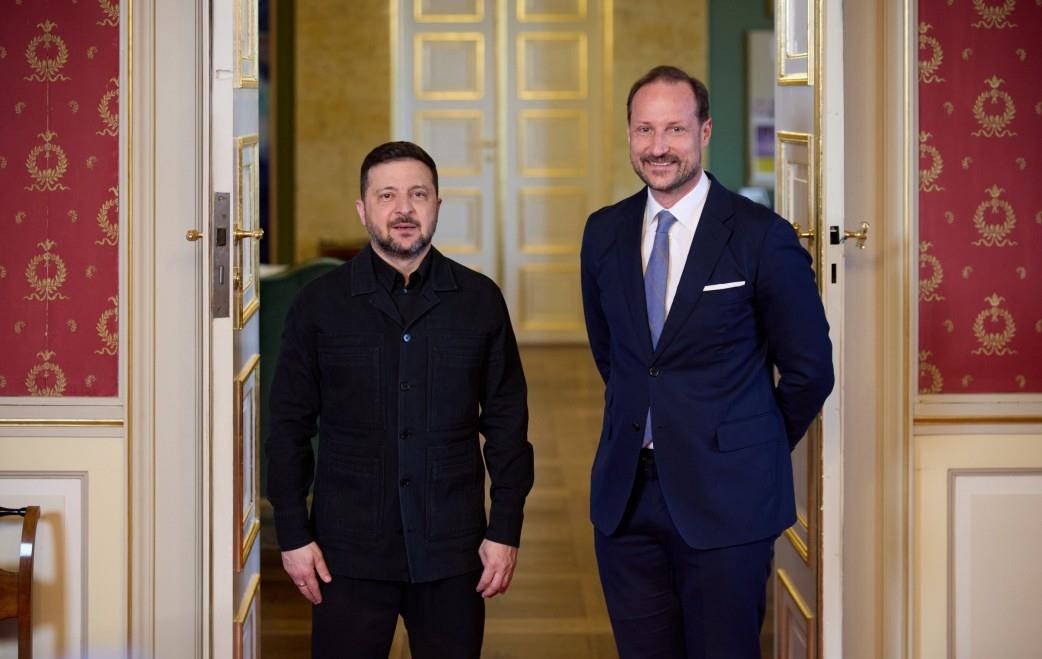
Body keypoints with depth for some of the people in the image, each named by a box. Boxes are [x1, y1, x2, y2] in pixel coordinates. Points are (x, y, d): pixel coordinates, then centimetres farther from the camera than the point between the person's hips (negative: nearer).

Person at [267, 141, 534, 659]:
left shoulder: (480, 300, 4)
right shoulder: (320, 304, 2)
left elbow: (506, 425, 6)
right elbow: (289, 427, 4)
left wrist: (506, 531, 1)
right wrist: (292, 535, -1)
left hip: (451, 552, 1)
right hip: (349, 554, -1)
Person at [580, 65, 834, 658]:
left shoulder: (763, 237, -8)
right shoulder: (604, 232, 6)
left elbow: (810, 369, -1)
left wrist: (758, 453, 7)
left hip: (725, 498, -4)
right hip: (625, 495, 4)